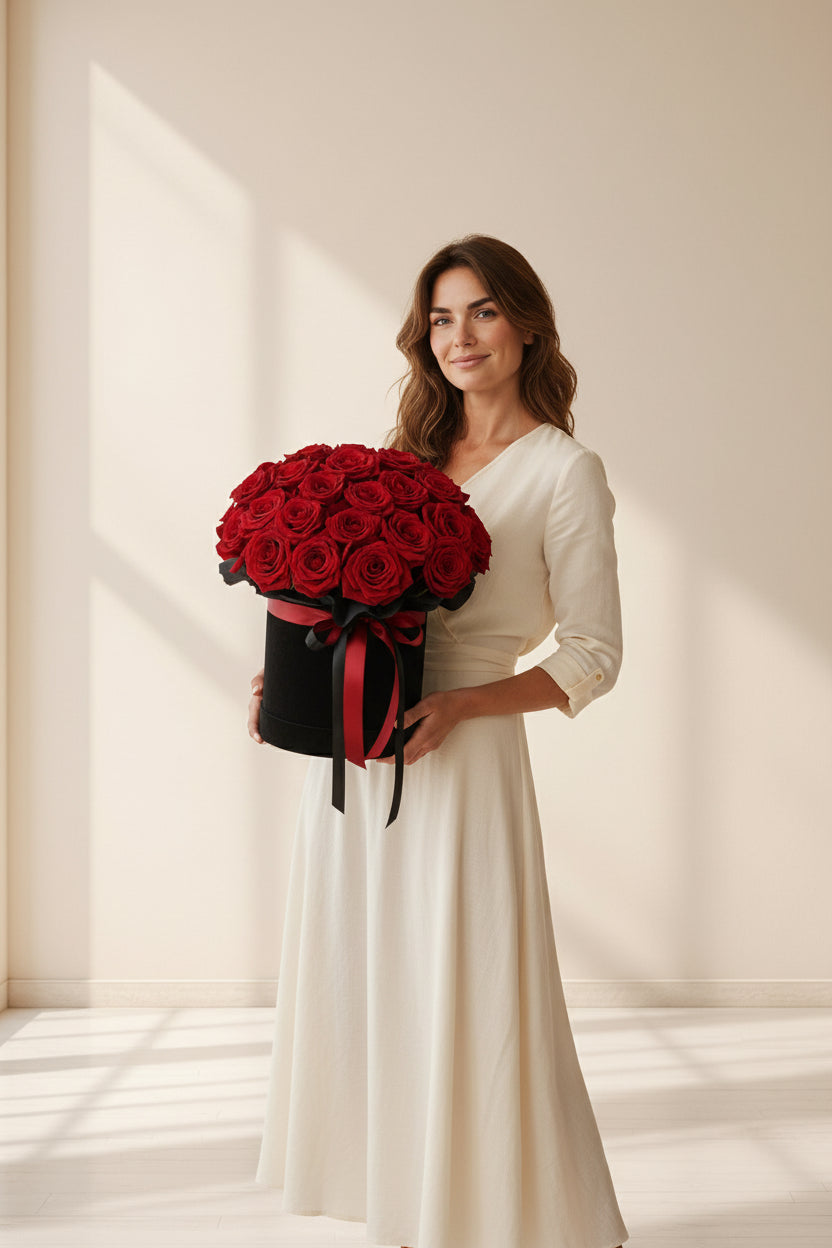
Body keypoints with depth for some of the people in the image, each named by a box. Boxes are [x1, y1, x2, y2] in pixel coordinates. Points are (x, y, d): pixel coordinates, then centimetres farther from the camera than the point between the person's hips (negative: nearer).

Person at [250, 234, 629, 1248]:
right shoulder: (408, 456, 13)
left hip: (459, 758, -6)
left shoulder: (564, 470, -4)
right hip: (350, 756, 6)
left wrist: (456, 706, -20)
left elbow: (592, 659, -7)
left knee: (464, 1003, -1)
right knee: (365, 992, 11)